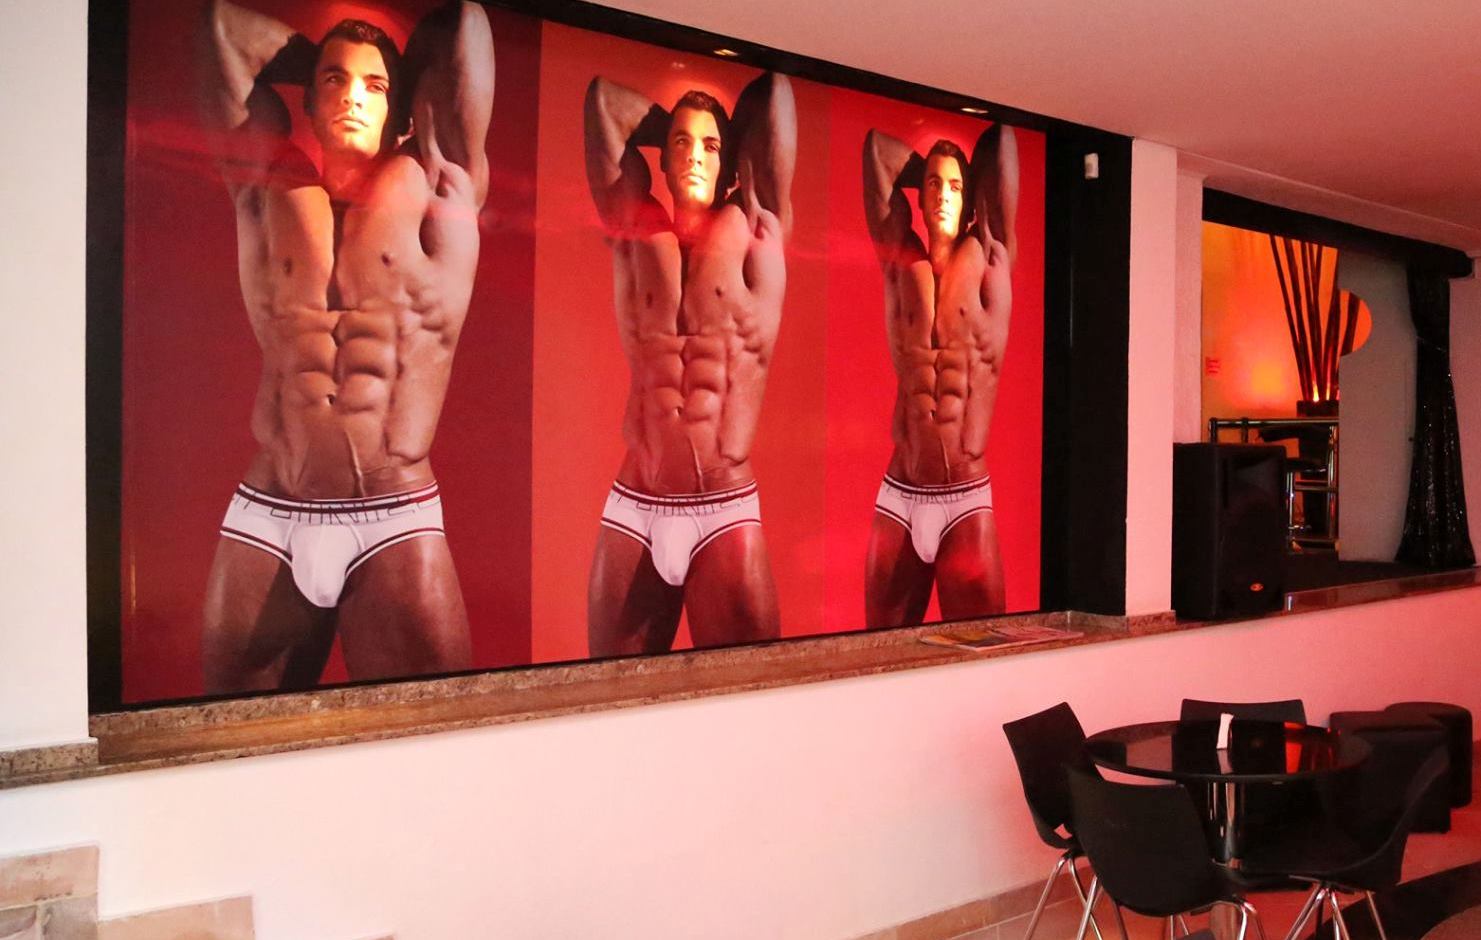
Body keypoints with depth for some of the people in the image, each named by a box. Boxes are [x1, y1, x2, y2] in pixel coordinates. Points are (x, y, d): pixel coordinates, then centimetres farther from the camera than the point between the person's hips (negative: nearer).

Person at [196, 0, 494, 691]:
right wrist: (324, 61, 24)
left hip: (395, 524, -2)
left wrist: (407, 72, 23)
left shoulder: (433, 185, 5)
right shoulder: (271, 184, 11)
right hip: (266, 519, 2)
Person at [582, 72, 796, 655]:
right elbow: (603, 97, 12)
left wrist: (730, 133, 23)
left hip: (727, 513, -1)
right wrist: (673, 123, 23)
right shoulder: (636, 228, 9)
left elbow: (774, 95, 5)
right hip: (633, 513, 2)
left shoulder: (750, 230, 4)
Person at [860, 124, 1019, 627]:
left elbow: (1002, 143, 4)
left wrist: (972, 172, 22)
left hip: (968, 503, -1)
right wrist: (928, 169, 22)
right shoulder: (901, 260, 8)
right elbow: (877, 147, 9)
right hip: (899, 500, 1)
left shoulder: (988, 258, 4)